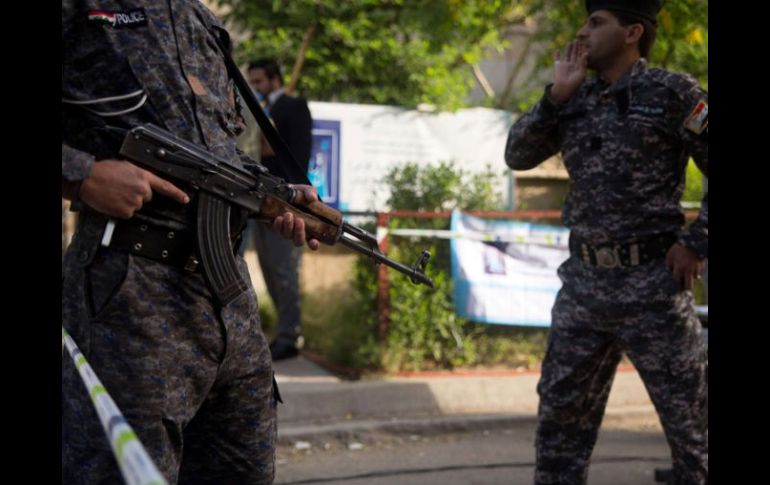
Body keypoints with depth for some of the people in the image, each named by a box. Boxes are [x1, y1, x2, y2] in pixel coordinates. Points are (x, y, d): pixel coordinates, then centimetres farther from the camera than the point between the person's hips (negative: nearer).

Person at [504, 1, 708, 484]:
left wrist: (696, 244, -11)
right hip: (584, 280, 6)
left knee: (689, 420, 2)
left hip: (651, 281, -5)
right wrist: (557, 95, -4)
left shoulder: (673, 92, -6)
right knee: (561, 411, 11)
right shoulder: (577, 99, 10)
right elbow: (518, 155, 6)